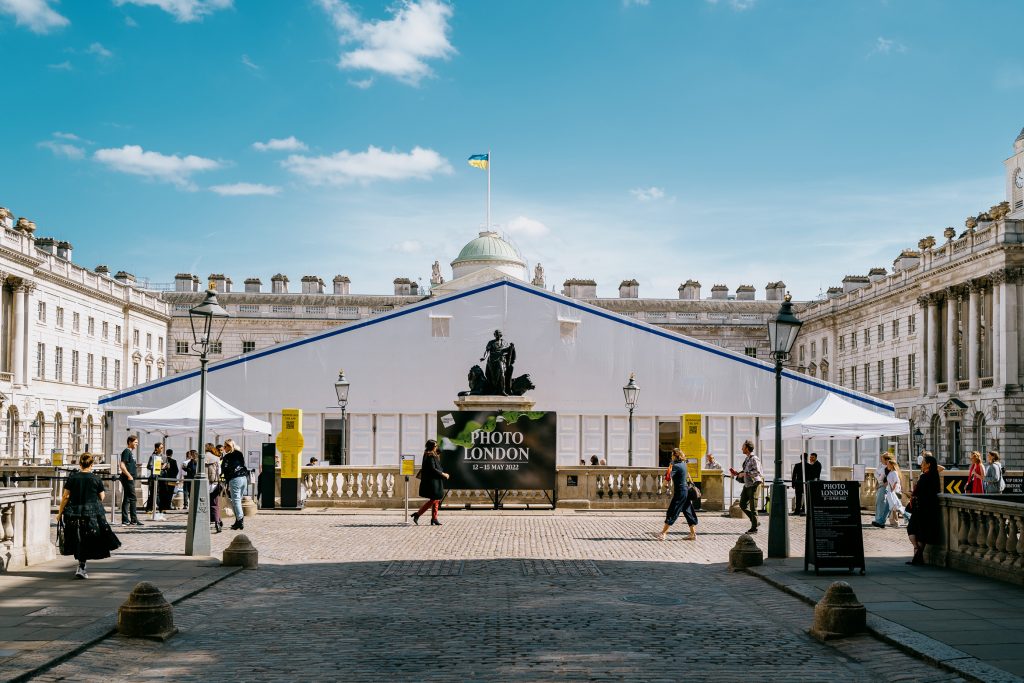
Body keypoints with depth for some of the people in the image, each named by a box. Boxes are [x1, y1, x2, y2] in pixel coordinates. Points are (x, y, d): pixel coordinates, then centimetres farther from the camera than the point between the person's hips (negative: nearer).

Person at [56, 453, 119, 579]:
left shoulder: (72, 477, -2)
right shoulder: (96, 479, -4)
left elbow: (65, 497, -2)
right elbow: (102, 497, 3)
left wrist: (60, 512, 7)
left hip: (74, 513, 1)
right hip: (92, 513, -1)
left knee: (79, 541, 16)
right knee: (87, 543, 7)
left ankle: (81, 567, 22)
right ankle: (81, 567, -3)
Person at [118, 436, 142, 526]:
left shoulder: (131, 452, 18)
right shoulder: (126, 452, -11)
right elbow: (122, 465, -19)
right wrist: (129, 475, -22)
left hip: (130, 479, 10)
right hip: (128, 478, -10)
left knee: (127, 498, 9)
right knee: (132, 498, -8)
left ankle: (125, 520, 11)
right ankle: (134, 520, -7)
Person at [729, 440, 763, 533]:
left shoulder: (754, 459, -14)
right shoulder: (747, 459, 13)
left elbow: (757, 472, -25)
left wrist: (744, 474, -20)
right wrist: (737, 474, 9)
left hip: (754, 485, -9)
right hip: (747, 485, 9)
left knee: (753, 507, -2)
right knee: (742, 505, 8)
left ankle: (754, 528, 6)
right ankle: (754, 520, 20)